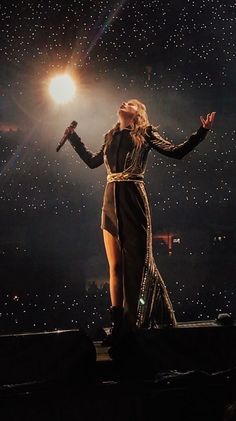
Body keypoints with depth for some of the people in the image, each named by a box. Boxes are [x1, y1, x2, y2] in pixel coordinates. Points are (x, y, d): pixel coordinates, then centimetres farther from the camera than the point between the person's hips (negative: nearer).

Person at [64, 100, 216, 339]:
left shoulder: (145, 133, 7)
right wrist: (73, 138, 34)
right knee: (115, 265, 2)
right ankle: (117, 324, 4)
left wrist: (201, 132, -6)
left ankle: (147, 322, 3)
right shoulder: (111, 137, 20)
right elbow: (92, 161, 31)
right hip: (111, 202, 4)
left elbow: (176, 152, 2)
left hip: (133, 200, -4)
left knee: (138, 261, -5)